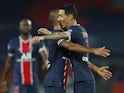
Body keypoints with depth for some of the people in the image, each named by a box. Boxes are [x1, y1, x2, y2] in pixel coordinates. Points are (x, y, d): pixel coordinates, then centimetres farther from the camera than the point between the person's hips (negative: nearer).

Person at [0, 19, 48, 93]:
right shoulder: (13, 42, 2)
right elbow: (9, 62, 11)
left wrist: (46, 62, -42)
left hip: (33, 80, 2)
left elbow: (43, 53, -18)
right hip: (19, 81, -1)